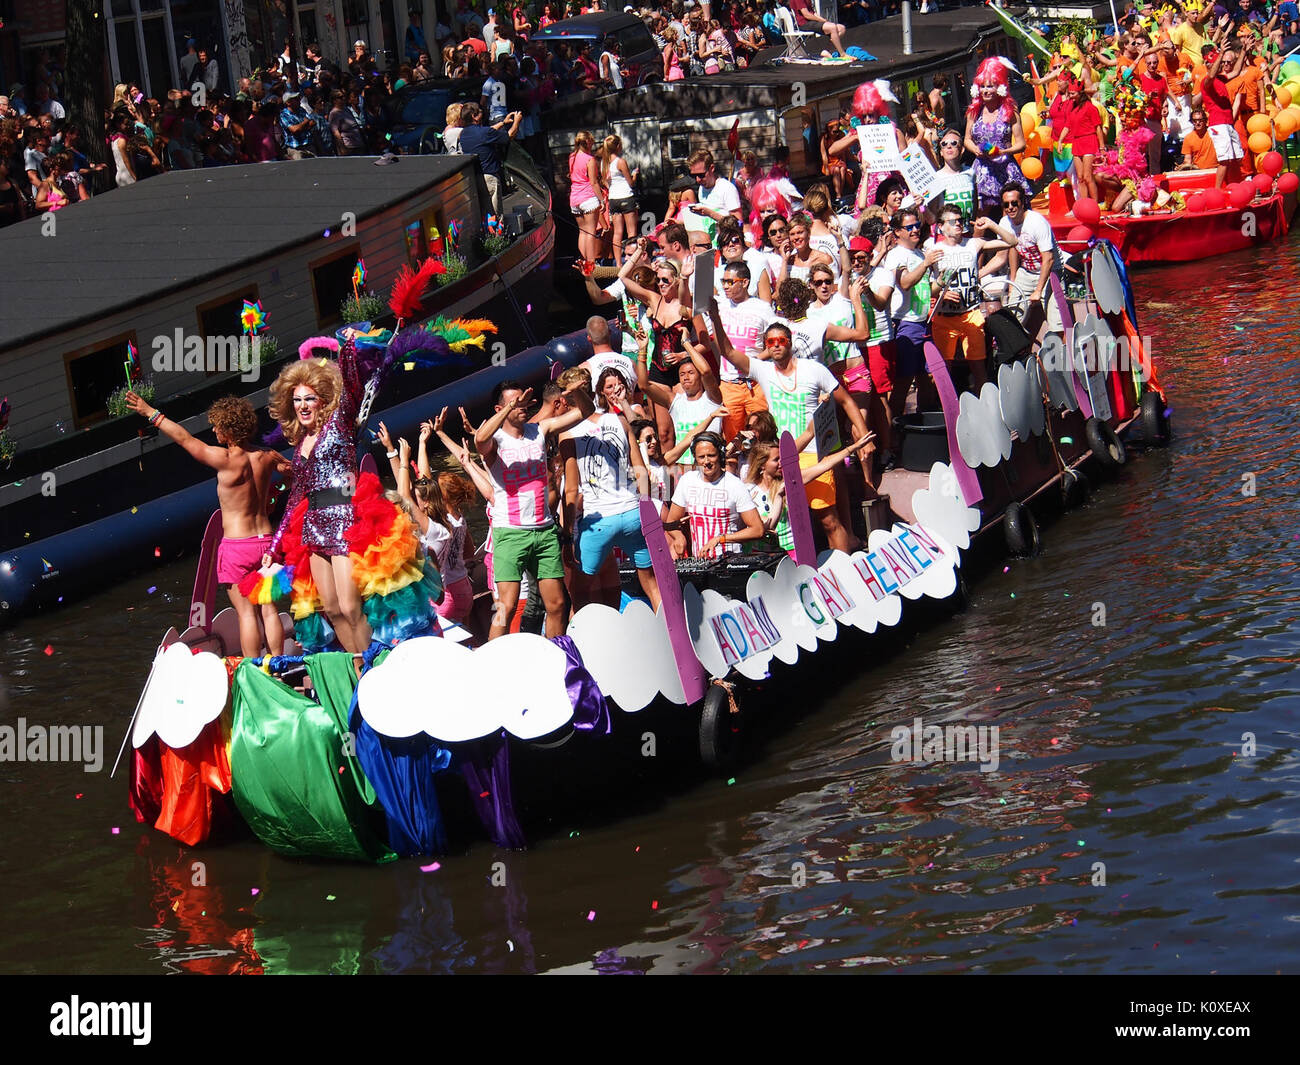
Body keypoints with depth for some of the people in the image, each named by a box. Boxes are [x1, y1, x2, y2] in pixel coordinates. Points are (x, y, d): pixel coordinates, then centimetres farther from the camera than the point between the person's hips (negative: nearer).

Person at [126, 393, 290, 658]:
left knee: (246, 613, -3)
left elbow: (185, 439, -7)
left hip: (236, 545, -5)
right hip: (266, 539, 6)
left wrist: (151, 413, 1)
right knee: (269, 610, 8)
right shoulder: (266, 457, 2)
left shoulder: (225, 460, -14)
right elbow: (290, 468, 22)